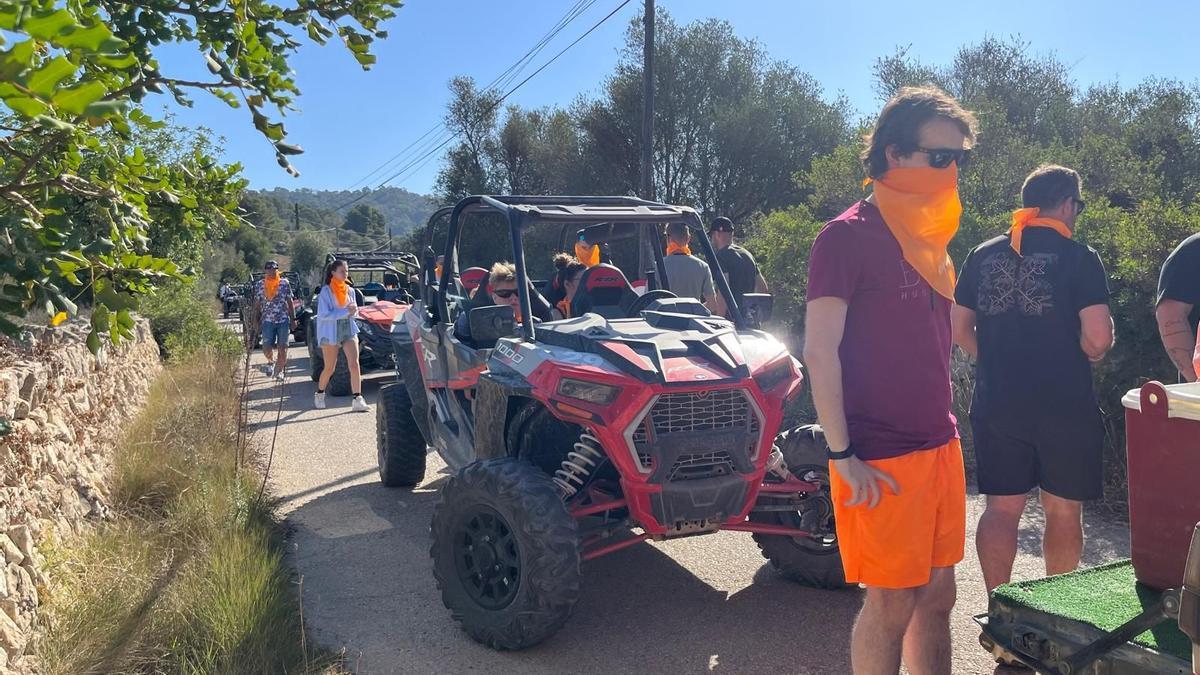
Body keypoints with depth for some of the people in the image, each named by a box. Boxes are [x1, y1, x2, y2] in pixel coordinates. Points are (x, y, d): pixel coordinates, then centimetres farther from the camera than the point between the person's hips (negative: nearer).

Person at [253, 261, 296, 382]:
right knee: (267, 348, -4)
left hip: (283, 320, 0)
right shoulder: (259, 284, 6)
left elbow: (290, 302, 6)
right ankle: (271, 362, 28)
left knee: (282, 348, -2)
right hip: (267, 321, 0)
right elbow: (257, 304, 11)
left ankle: (279, 371, 12)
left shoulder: (284, 283, 3)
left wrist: (293, 319, 3)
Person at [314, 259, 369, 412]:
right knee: (329, 368, 7)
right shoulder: (326, 291, -7)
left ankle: (358, 399, -12)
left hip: (349, 329, 4)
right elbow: (324, 314, -15)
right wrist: (345, 312, -21)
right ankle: (319, 394, 33)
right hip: (331, 332, -3)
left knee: (354, 364, -11)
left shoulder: (350, 290, 8)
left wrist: (354, 309, -7)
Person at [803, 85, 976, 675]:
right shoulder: (848, 235, -12)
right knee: (891, 605, 4)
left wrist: (946, 433, 16)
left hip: (941, 448, 7)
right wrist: (842, 457, -18)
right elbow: (819, 351, -16)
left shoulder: (930, 237, 12)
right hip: (881, 459, -7)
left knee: (937, 595, 15)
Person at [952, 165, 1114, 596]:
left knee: (1001, 508, 10)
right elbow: (1098, 337, -13)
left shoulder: (983, 255, 6)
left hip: (995, 403, 3)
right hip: (1064, 405, -3)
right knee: (1063, 511, 12)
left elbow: (960, 329, 9)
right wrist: (1091, 352, 8)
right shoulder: (1078, 257, -6)